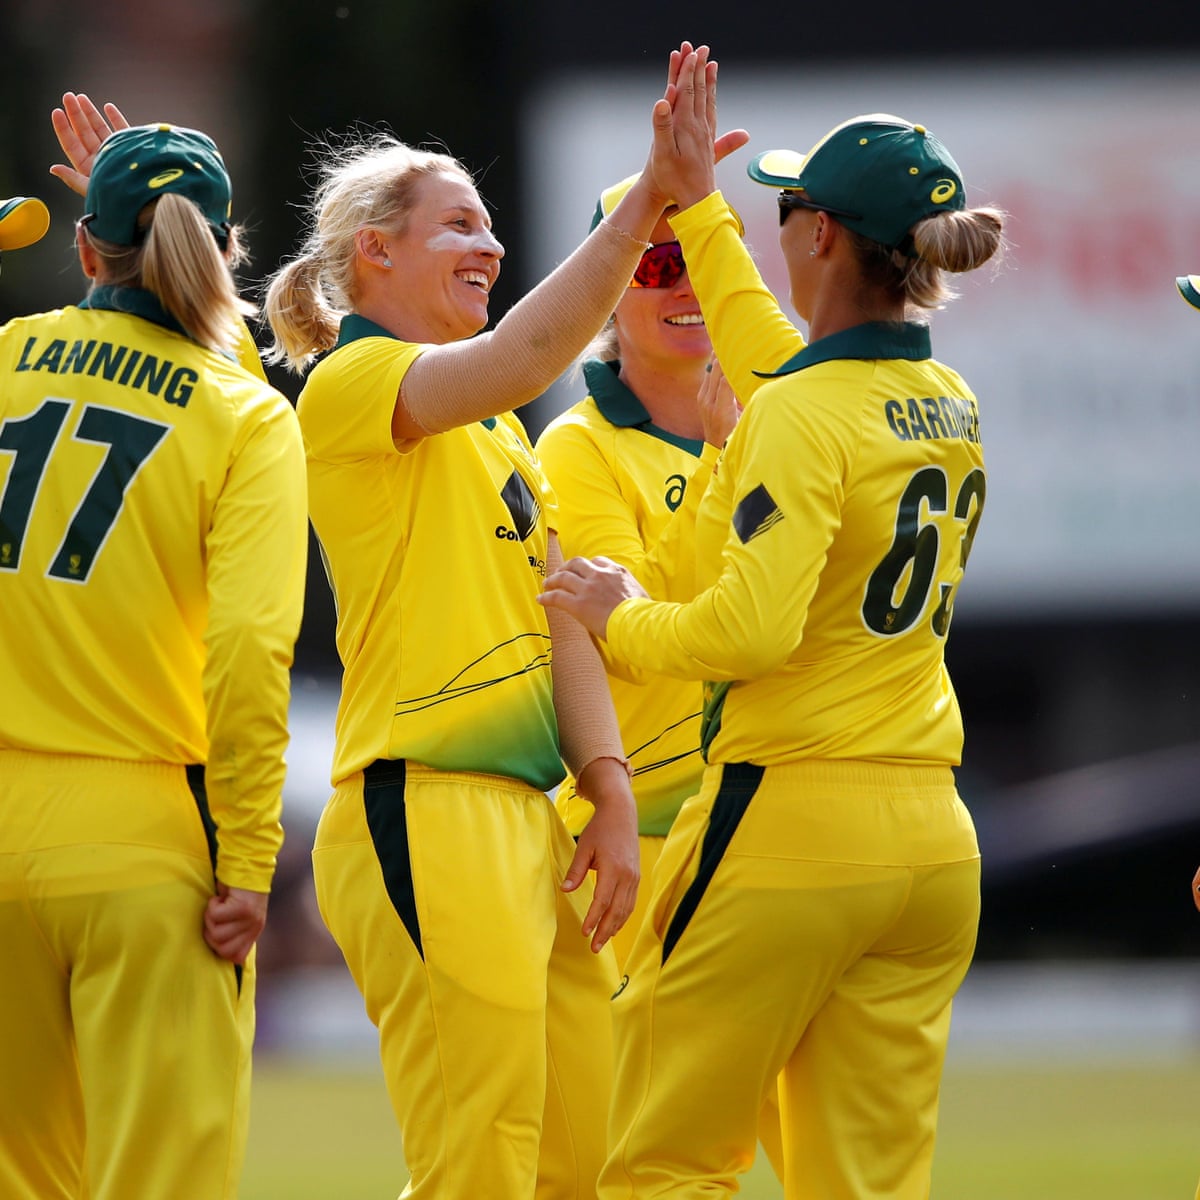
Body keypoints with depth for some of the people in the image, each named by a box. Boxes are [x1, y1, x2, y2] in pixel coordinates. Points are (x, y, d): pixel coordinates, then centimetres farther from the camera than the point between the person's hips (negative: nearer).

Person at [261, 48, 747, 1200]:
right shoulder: (351, 383, -6)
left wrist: (611, 792, 7)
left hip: (529, 819, 9)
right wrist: (645, 201, -31)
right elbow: (522, 354, -24)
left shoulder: (498, 431, 23)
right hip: (425, 815, -9)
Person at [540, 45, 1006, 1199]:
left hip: (788, 816, -7)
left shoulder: (801, 415, -13)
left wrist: (620, 618, -5)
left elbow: (753, 627, -24)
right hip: (932, 839, 7)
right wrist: (693, 199, 35)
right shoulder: (951, 409, 11)